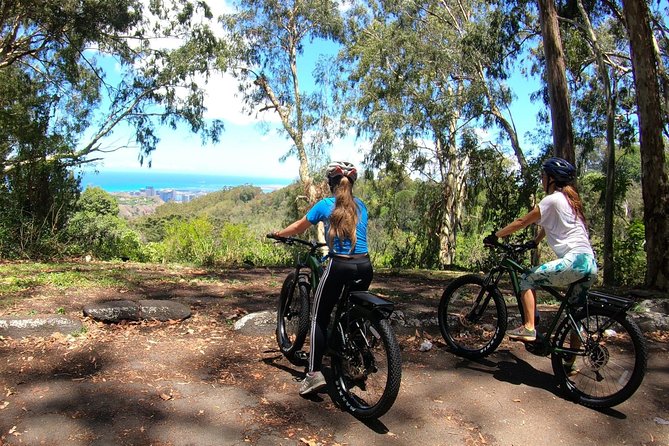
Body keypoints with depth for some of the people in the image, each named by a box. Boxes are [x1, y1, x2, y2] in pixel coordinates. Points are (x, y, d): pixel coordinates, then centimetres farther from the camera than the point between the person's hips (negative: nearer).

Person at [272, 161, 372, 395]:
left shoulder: (325, 205, 1)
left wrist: (279, 233, 31)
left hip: (339, 267, -4)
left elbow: (299, 227, 12)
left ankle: (314, 373, -1)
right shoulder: (361, 206, 12)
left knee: (319, 319, 7)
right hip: (364, 267, 5)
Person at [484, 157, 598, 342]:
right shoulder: (569, 198, 22)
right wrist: (534, 242, 26)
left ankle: (529, 328, -5)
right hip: (589, 263, 9)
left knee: (527, 279, -1)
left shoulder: (552, 199, -7)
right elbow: (548, 226, 29)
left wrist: (494, 235, 1)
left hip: (574, 261, -9)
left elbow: (521, 222, -5)